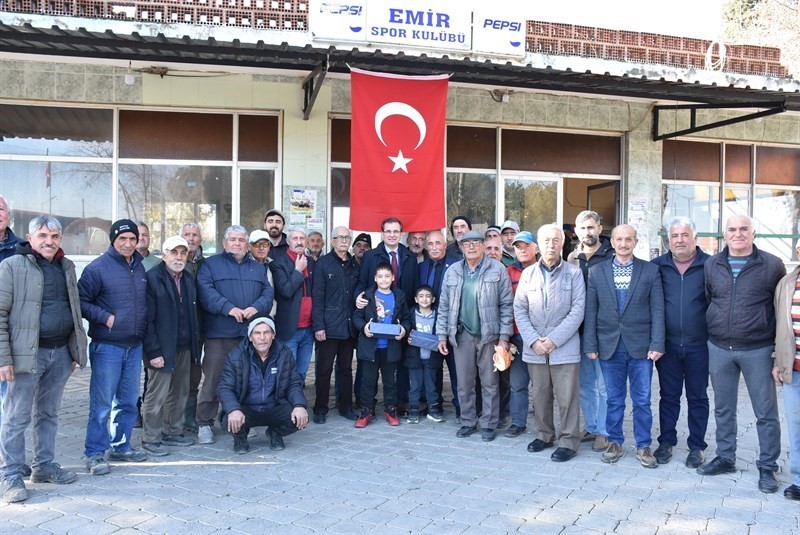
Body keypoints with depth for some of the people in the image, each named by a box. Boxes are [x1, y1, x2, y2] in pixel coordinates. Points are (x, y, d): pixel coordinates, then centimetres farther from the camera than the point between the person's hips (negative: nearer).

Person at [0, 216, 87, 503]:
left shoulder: (66, 267, 12)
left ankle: (45, 465, 27)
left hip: (60, 353, 6)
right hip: (27, 353, -6)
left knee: (49, 413, 15)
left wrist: (75, 351, 15)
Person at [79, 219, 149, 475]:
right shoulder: (98, 267, -9)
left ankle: (121, 445, 27)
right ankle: (94, 454, 9)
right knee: (102, 404, -2)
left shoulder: (140, 266, 10)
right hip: (107, 346, -6)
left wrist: (143, 325, 8)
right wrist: (105, 317, -16)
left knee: (129, 401, 13)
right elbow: (81, 301, -9)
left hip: (135, 346, 6)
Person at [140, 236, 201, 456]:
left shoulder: (188, 279, 13)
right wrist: (153, 351, -16)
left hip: (184, 347, 7)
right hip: (162, 349, -7)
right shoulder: (152, 278, -8)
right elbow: (147, 319, -12)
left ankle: (173, 432, 26)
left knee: (179, 393, 13)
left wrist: (195, 344, 10)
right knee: (157, 394, 0)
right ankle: (151, 438, 12)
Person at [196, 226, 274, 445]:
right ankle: (205, 423, 7)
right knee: (213, 379, -3)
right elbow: (206, 291, -9)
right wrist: (229, 308, -20)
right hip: (219, 334, -4)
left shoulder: (258, 268, 20)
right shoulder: (210, 265, 6)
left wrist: (256, 307, -12)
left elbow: (267, 292, 8)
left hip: (251, 334, 4)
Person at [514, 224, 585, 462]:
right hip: (534, 347, 3)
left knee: (567, 397, 0)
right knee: (540, 395, 12)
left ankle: (568, 441, 13)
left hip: (565, 347, -3)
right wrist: (533, 340, -6)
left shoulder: (574, 273, -1)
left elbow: (577, 311, -6)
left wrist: (554, 340, -12)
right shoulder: (528, 273, 7)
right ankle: (545, 435, 27)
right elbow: (519, 310, 5)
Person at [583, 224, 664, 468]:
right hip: (609, 346, 1)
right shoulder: (596, 271, 4)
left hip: (640, 345, -1)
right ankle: (615, 442, 23)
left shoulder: (650, 270, 2)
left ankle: (643, 446, 20)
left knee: (642, 400, 7)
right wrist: (590, 344, -1)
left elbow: (657, 309, -1)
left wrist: (657, 344, -8)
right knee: (614, 399, 10)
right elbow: (590, 310, 3)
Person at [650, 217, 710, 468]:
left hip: (699, 345, -1)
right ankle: (666, 442, 24)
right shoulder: (657, 266, 1)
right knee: (669, 396, 11)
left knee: (698, 397, 11)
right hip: (668, 344, 1)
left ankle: (697, 446, 23)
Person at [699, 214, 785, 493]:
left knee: (766, 412, 5)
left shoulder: (772, 265, -4)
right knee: (723, 409, 13)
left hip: (758, 350, -3)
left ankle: (767, 468, 17)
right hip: (719, 348, 3)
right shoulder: (711, 265, 5)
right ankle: (725, 458, 27)